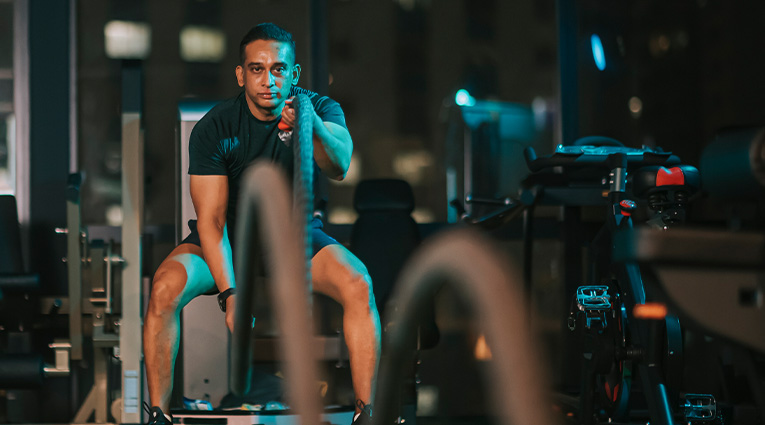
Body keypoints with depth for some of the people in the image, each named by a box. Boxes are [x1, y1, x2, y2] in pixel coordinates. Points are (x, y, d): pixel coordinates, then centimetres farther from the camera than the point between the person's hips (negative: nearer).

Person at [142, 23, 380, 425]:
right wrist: (229, 293, -33)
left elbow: (339, 167, -38)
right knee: (166, 287, -29)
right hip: (228, 238, -1)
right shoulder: (214, 127, -18)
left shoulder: (321, 108, -15)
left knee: (358, 285, -27)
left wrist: (311, 125, -60)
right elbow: (211, 219, -20)